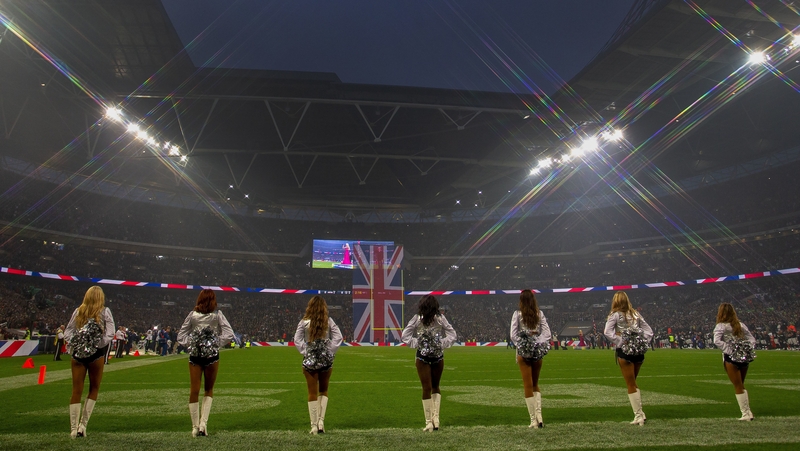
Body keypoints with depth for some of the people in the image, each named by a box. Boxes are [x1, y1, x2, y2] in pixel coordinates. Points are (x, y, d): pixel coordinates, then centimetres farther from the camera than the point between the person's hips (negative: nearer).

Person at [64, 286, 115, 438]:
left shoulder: (78, 311, 5)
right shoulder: (105, 312, -3)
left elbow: (67, 334, 3)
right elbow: (110, 334, -11)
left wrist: (75, 345, 3)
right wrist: (99, 346, -2)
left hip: (78, 355, 3)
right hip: (96, 355, -2)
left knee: (76, 391, 10)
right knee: (94, 389, 13)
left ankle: (73, 429, 13)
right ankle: (83, 425, 10)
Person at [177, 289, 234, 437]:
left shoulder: (192, 315, 2)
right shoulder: (217, 315, -4)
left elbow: (180, 336, 4)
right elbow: (229, 334, -11)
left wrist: (191, 344, 6)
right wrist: (217, 344, -1)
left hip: (195, 355, 1)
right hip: (212, 355, -1)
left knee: (194, 391, 8)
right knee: (209, 390, 16)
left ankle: (195, 427, 13)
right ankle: (203, 422, 6)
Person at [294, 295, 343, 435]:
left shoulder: (304, 322, -5)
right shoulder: (329, 321, -2)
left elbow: (297, 340, -9)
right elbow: (338, 337, -5)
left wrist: (305, 352, -3)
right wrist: (330, 352, -2)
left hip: (310, 360, -1)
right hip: (326, 360, 1)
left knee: (312, 393, 8)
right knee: (323, 391, 19)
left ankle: (314, 426, 9)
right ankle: (321, 420, 9)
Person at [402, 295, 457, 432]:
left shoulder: (417, 319, -5)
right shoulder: (440, 318, -4)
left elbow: (405, 336, -7)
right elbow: (452, 335, -1)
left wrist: (416, 344, 0)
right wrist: (442, 345, 3)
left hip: (422, 356, -1)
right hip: (438, 356, 1)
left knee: (427, 389, 6)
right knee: (435, 387, 19)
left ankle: (429, 422, 8)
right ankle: (435, 419, 12)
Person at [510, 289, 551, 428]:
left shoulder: (517, 314, -6)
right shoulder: (540, 314, 1)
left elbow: (513, 335, -9)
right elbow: (547, 332, -2)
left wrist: (520, 346, -2)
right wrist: (540, 345, -1)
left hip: (524, 352, -3)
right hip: (537, 352, 3)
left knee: (528, 386, 5)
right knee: (535, 385, 18)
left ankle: (534, 420, 7)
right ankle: (539, 416, 8)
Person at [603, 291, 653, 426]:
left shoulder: (615, 315, -5)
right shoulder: (635, 314, 10)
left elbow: (607, 332, -19)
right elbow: (649, 331, 10)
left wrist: (619, 342, -10)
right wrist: (641, 343, 5)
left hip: (625, 351, -5)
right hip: (639, 351, 5)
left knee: (631, 385, 6)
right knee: (633, 383, 21)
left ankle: (638, 416, 10)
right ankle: (640, 413, 18)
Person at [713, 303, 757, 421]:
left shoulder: (721, 326, -7)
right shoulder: (741, 325, 10)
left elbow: (717, 341, -22)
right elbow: (752, 339, 11)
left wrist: (729, 350, -17)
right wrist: (747, 349, 2)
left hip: (731, 358, -5)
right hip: (744, 358, 6)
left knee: (738, 387, 6)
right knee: (741, 385, 20)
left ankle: (746, 414, 9)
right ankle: (748, 412, 20)